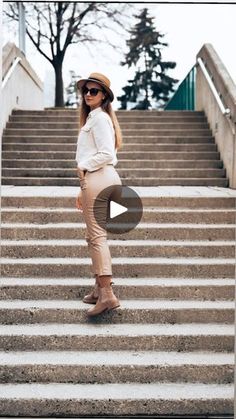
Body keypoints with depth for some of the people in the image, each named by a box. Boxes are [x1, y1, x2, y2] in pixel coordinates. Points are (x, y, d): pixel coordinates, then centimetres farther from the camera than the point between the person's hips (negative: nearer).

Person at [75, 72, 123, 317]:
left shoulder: (99, 117, -8)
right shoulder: (92, 117, 23)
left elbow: (106, 154, -19)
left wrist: (82, 167, -6)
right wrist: (84, 190, 22)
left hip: (98, 179, -10)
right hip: (95, 180, 10)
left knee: (96, 235, -12)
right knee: (94, 236, 13)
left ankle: (107, 294, -14)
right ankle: (100, 288, 20)